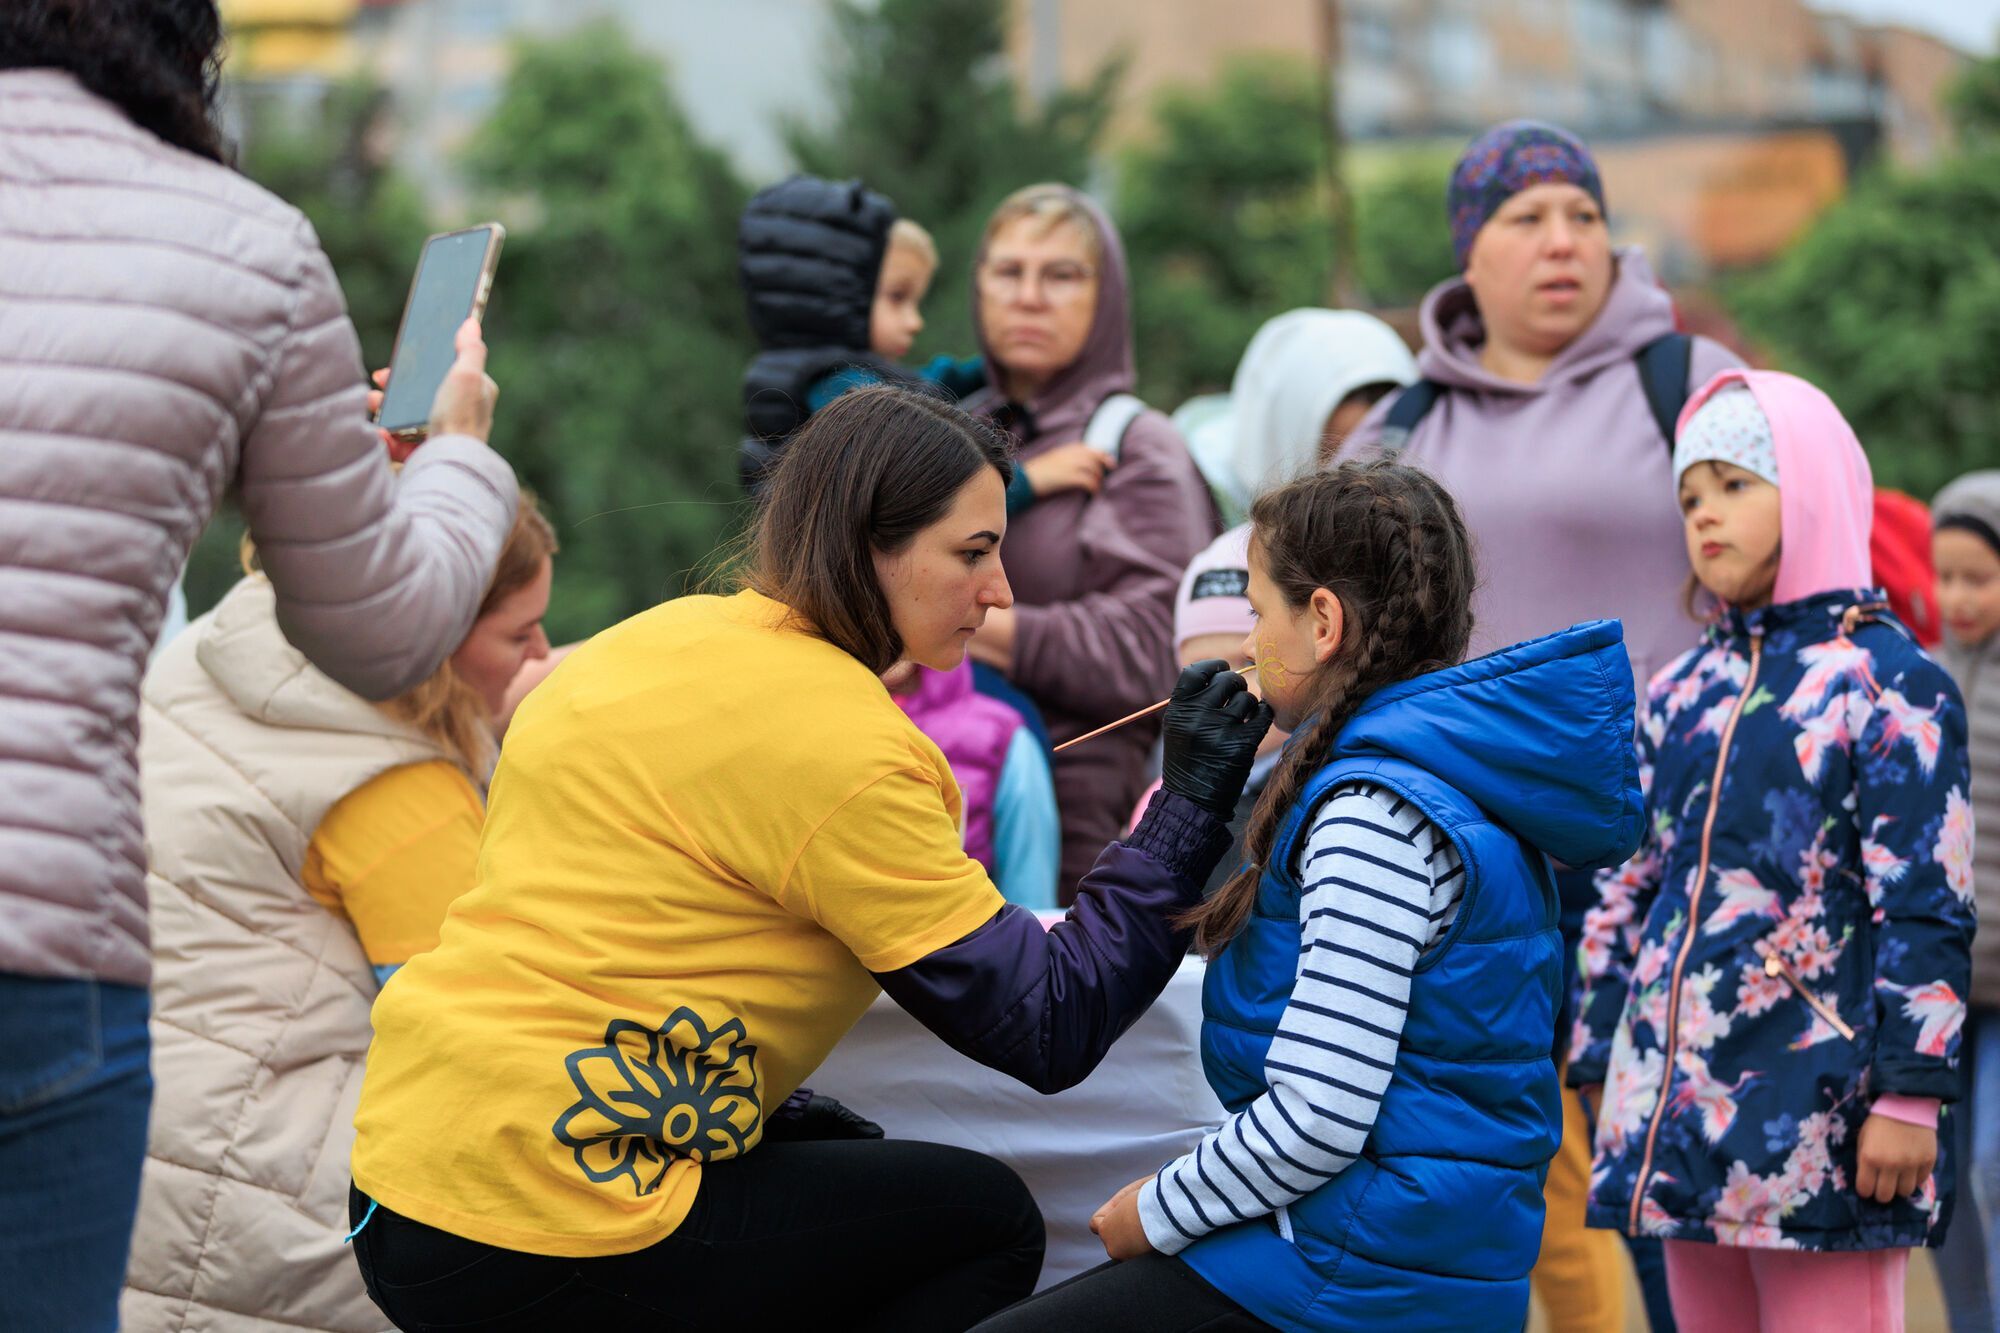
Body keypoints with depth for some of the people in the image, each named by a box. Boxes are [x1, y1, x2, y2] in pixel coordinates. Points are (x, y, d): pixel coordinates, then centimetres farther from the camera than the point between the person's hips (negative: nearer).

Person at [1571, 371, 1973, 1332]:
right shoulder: (1681, 692, 14)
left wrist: (1908, 1093, -13)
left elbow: (1925, 904, -9)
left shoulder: (1890, 682, -5)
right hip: (1682, 1096, 6)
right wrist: (1602, 1066, 14)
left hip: (1814, 1105, -6)